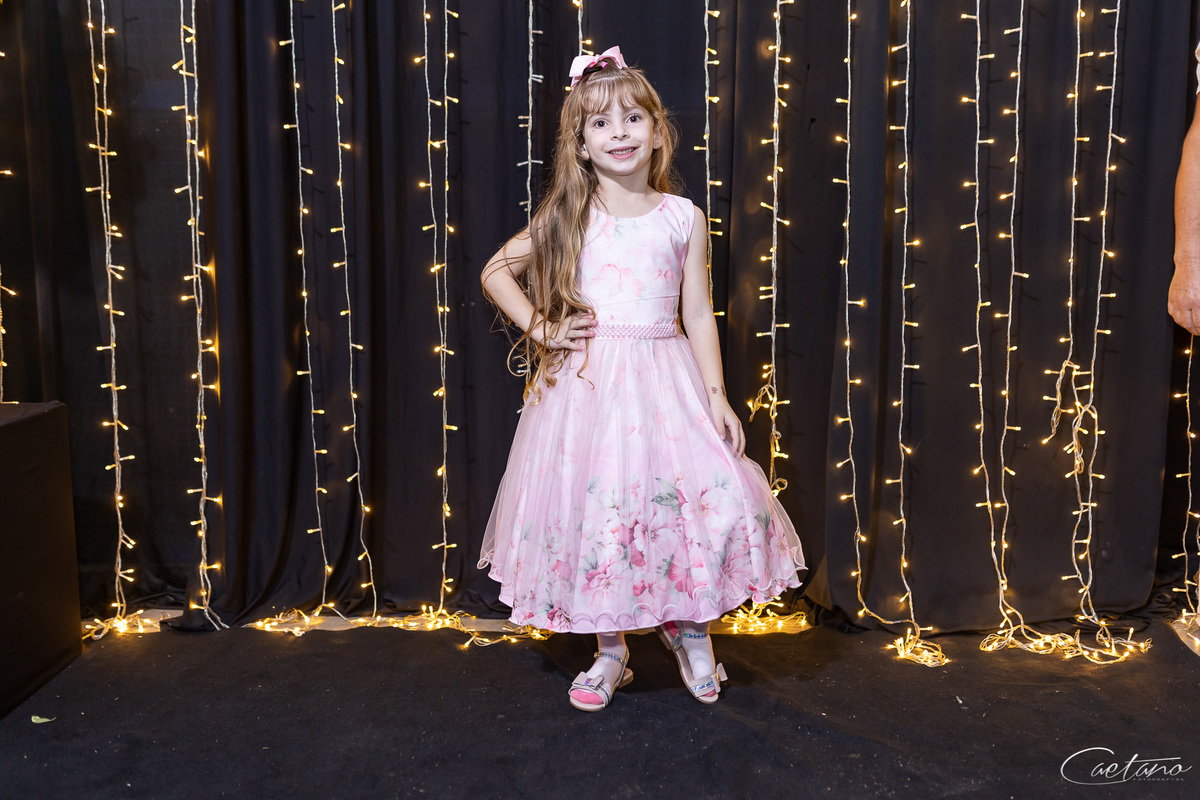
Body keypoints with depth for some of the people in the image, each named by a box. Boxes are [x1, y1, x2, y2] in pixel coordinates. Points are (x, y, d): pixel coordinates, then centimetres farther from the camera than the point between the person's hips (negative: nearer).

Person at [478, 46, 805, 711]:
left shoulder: (683, 218, 4)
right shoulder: (569, 217, 3)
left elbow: (699, 314, 5)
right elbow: (495, 272, 11)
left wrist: (717, 395, -1)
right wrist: (540, 328, 1)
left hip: (664, 378, 0)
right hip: (587, 381, 0)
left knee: (707, 494, -10)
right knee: (594, 504, 3)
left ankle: (689, 624, 19)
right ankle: (610, 651, 23)